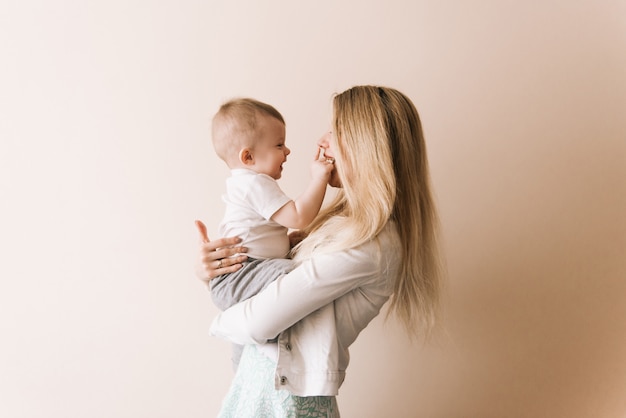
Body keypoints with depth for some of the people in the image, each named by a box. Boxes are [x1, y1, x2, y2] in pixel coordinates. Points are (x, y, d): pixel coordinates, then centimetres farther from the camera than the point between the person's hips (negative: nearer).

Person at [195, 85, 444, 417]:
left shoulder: (365, 244, -24)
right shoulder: (345, 219, 6)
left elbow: (260, 322, -23)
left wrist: (220, 322, -4)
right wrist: (210, 268, -6)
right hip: (262, 370, 8)